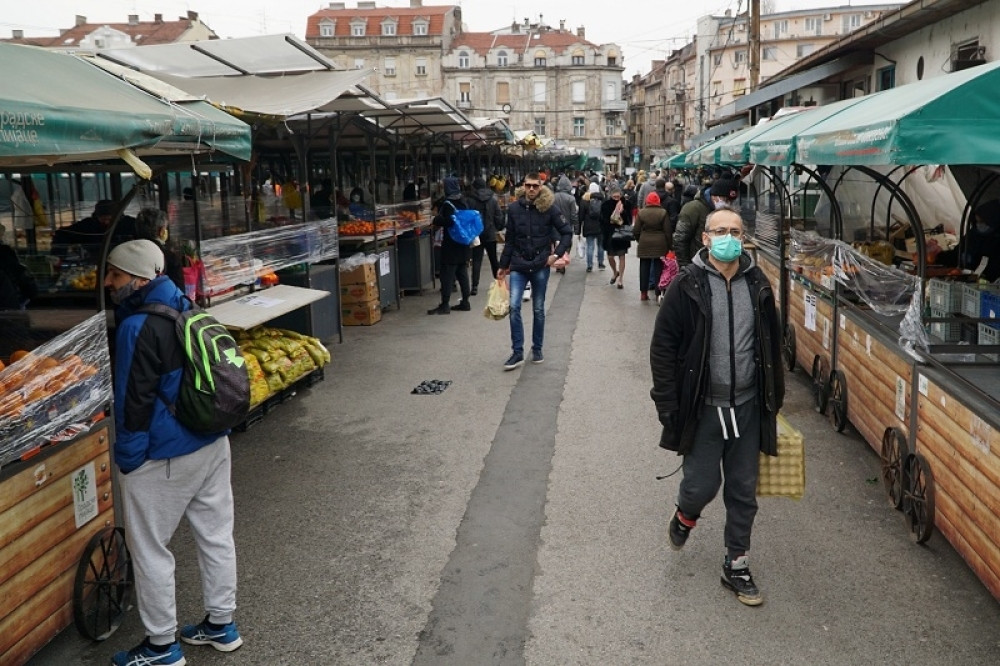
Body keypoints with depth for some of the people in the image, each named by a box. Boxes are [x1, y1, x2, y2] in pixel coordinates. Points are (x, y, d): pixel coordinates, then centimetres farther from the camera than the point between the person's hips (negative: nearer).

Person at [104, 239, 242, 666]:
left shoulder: (139, 328, -20)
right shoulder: (184, 309, 6)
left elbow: (135, 401, -20)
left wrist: (127, 457, -9)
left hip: (162, 456, -9)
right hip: (212, 443, 9)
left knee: (149, 550, 6)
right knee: (216, 535, 16)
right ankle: (221, 624, 30)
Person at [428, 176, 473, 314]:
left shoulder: (447, 204, -15)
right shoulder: (463, 202, 8)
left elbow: (440, 221, -21)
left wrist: (436, 219, -1)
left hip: (450, 245, -7)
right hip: (464, 244, 8)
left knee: (447, 274, -5)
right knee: (462, 272, 13)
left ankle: (445, 305, -5)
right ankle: (465, 302, 16)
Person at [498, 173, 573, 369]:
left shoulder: (549, 208, -5)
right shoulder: (514, 208, 1)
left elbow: (567, 232, 1)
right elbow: (509, 240, 8)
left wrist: (557, 254, -9)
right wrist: (503, 266, 10)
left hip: (540, 266, -1)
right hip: (518, 266, 1)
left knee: (538, 309, 9)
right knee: (514, 307, -9)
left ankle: (537, 349, 23)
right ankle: (517, 353, -1)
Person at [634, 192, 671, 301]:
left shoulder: (641, 212, -2)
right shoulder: (663, 213, -5)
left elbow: (636, 231, 0)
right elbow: (668, 231, -5)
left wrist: (639, 241, 17)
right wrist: (668, 245, 3)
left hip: (644, 244, 1)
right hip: (660, 244, -1)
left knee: (644, 268, 9)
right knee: (658, 268, 3)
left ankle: (643, 293, 12)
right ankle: (658, 293, 3)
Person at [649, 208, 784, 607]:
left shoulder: (758, 285, 2)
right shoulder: (687, 285, -10)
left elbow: (771, 346, 10)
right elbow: (663, 347, -8)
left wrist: (774, 400, 10)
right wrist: (668, 405, -12)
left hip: (748, 408, 4)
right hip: (703, 408, -3)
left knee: (744, 492, 10)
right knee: (702, 485, 1)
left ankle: (736, 566, 27)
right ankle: (684, 517, 37)